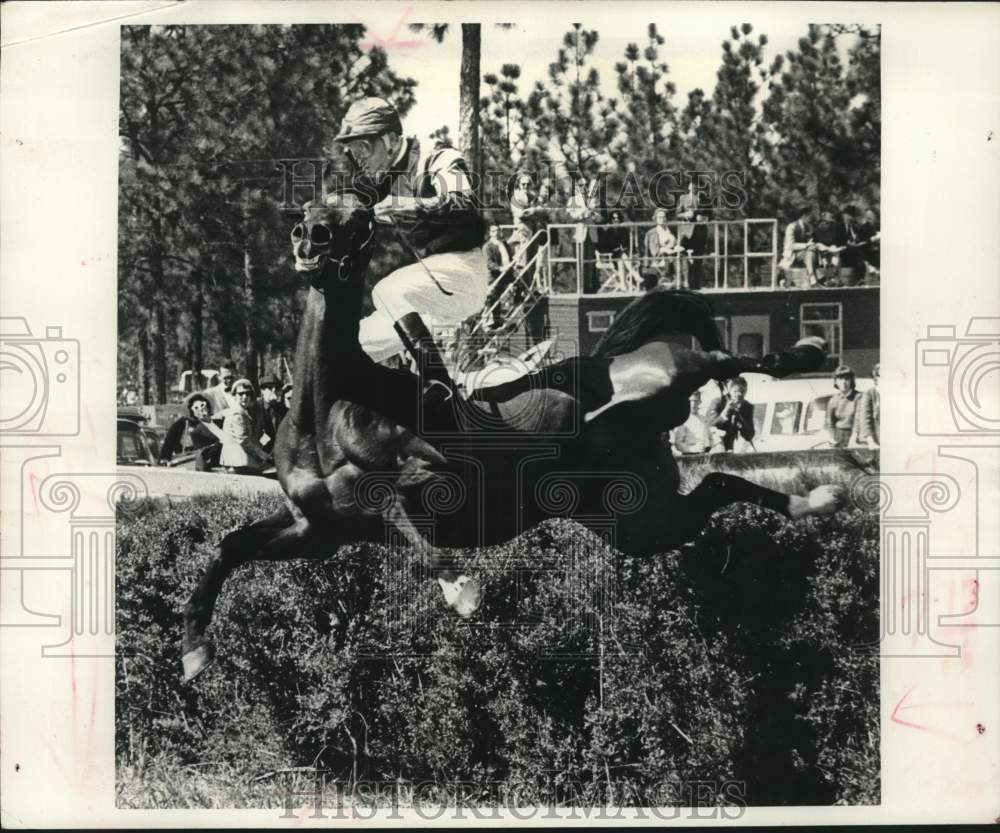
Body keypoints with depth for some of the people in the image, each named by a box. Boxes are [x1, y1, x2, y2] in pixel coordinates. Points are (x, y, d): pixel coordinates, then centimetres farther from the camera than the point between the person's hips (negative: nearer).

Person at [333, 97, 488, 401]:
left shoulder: (438, 160, -8)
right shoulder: (385, 179, 15)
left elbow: (464, 206, -27)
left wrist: (405, 206, -35)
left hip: (460, 269, -9)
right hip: (428, 274, 9)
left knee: (388, 292, -31)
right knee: (358, 344, 5)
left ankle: (437, 378, -34)